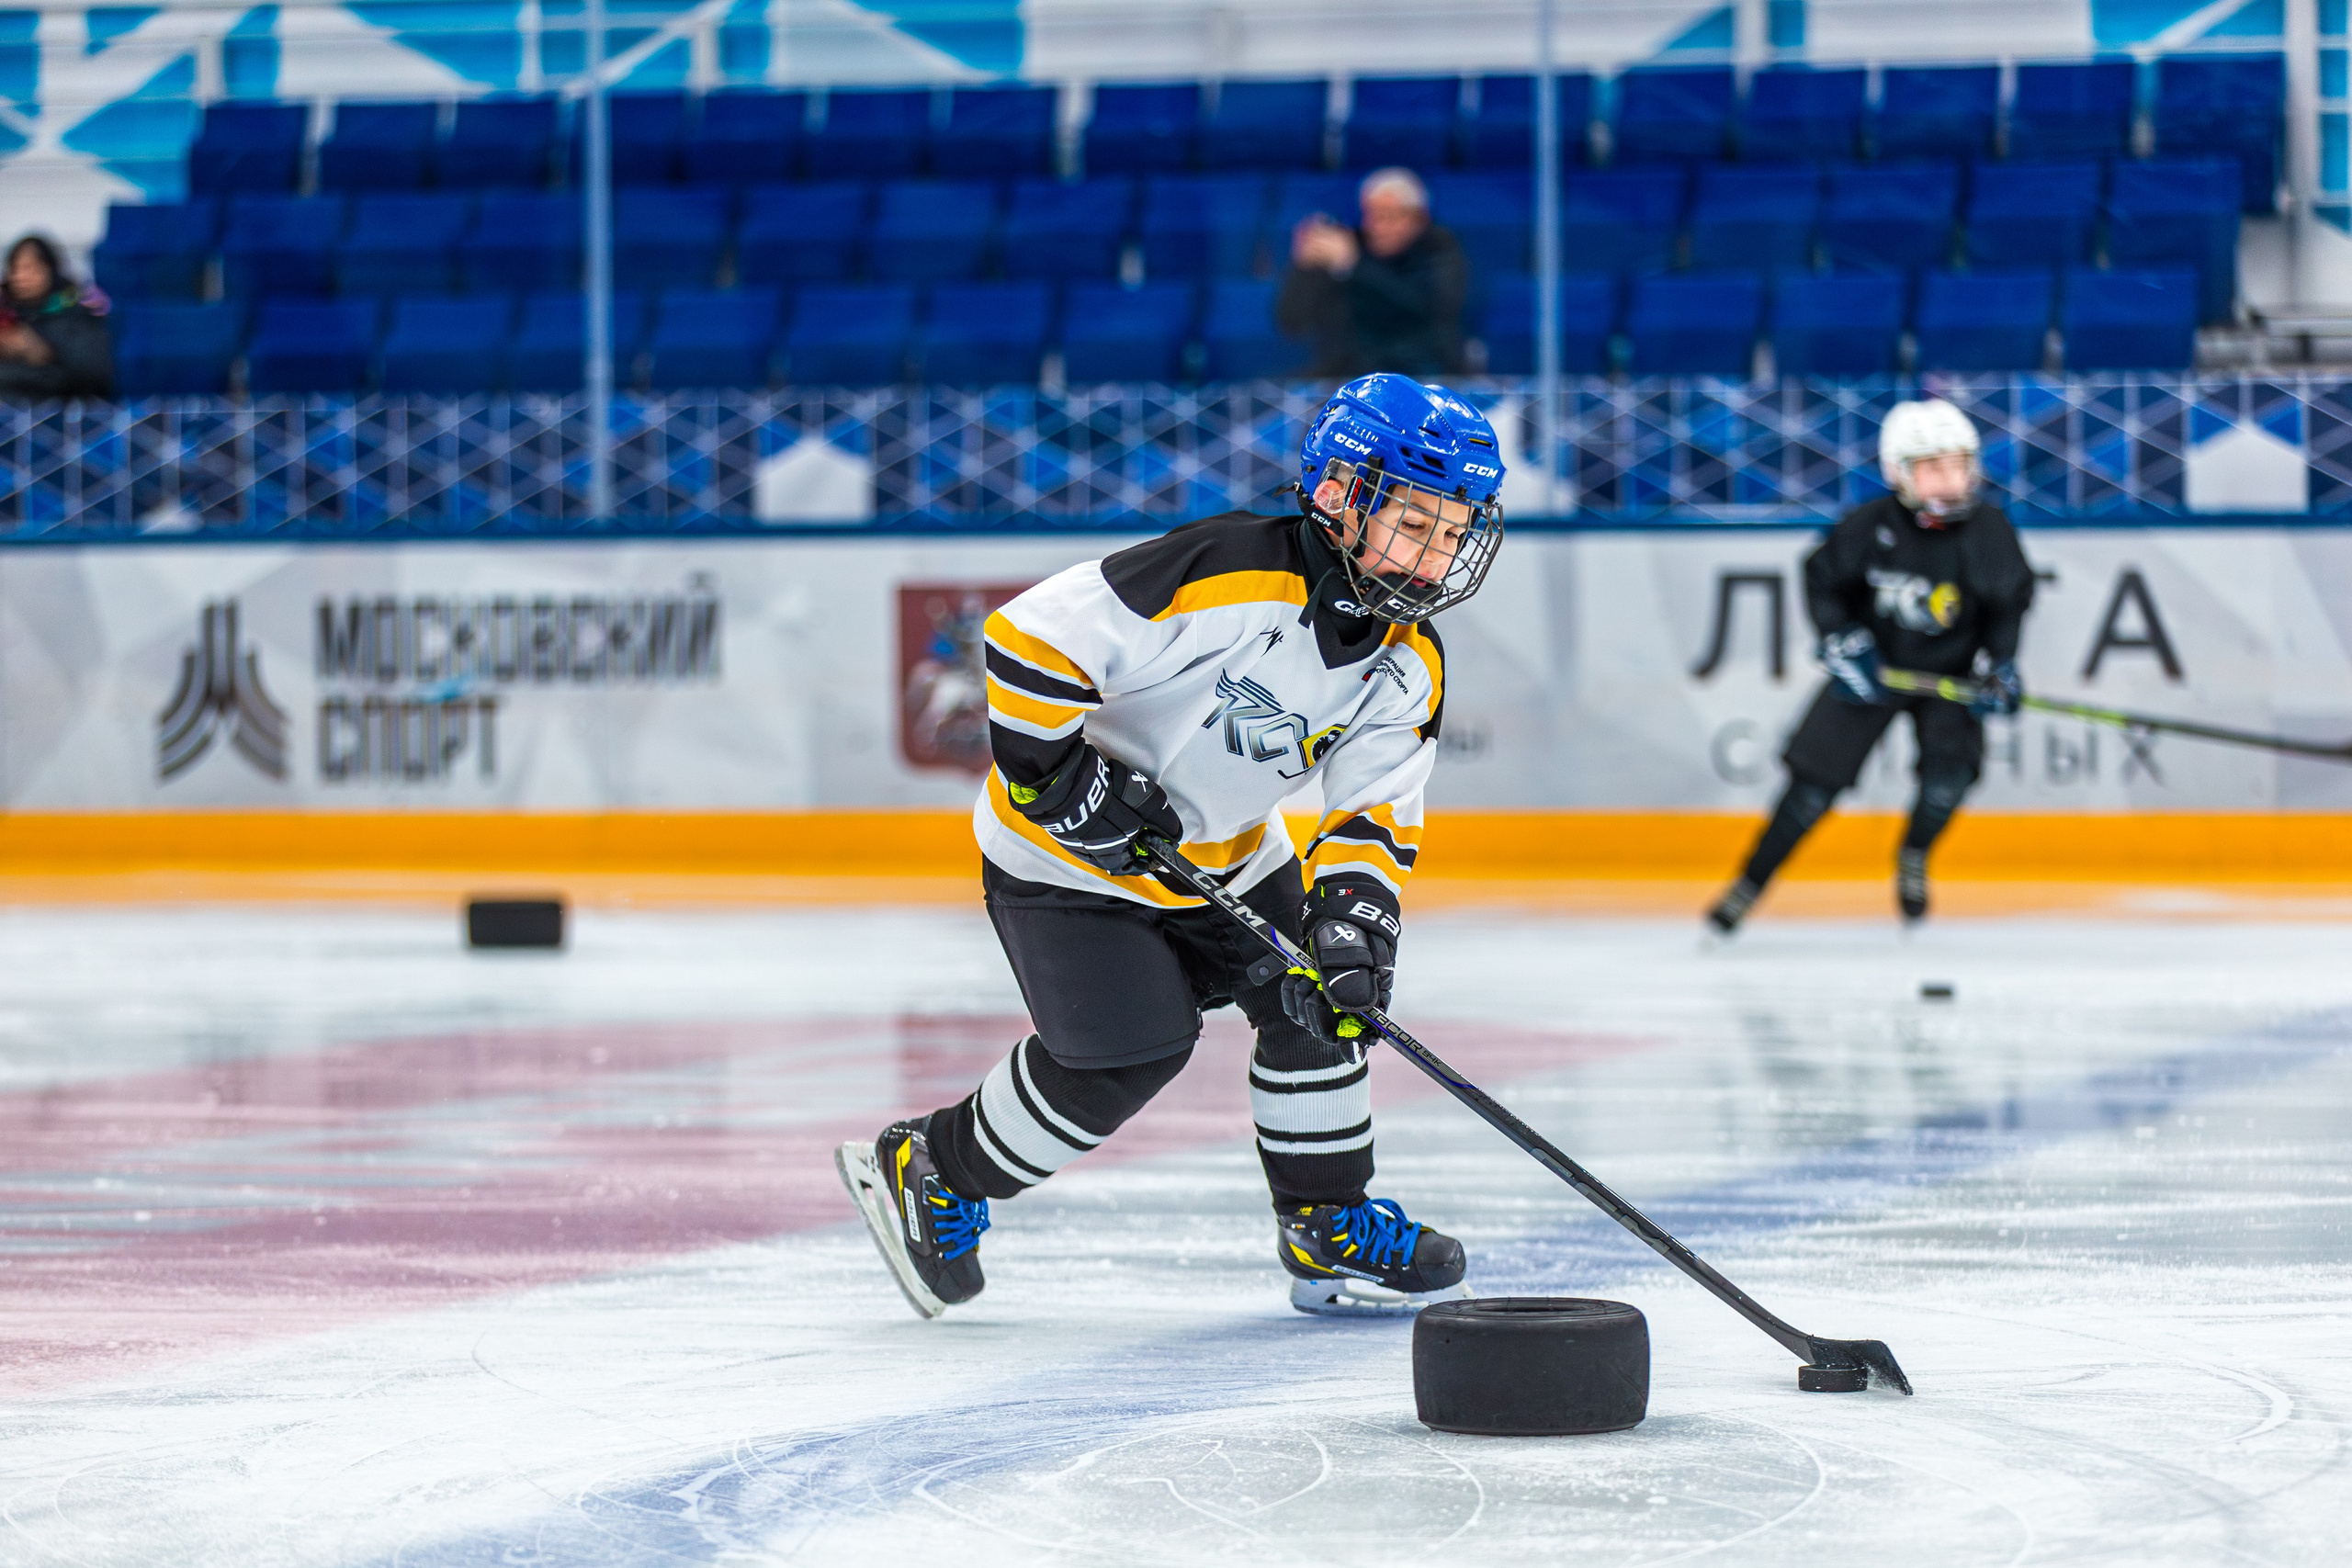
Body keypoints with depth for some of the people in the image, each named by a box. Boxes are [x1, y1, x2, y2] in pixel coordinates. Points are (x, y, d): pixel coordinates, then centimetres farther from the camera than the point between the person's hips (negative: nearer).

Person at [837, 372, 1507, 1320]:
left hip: (1224, 851, 8)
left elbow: (1377, 803, -4)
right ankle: (928, 1173, 9)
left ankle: (1328, 1228, 18)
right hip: (1064, 852, -8)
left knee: (1317, 998, 0)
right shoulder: (1224, 575, -32)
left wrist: (1356, 903, -23)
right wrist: (1057, 777, -27)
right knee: (1125, 1054, -12)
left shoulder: (1410, 664, -8)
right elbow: (1034, 637, -31)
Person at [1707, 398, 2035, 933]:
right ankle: (1750, 882, 9)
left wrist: (1999, 665, -15)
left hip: (1950, 672, 1)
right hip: (1873, 668, -1)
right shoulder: (1869, 527, -19)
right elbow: (1822, 581, -5)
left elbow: (2011, 599, -3)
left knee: (1951, 764, -21)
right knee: (1817, 778, -5)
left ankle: (1913, 858, 9)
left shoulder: (1987, 529, -16)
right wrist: (1843, 642, -17)